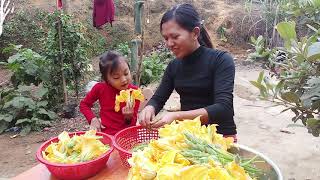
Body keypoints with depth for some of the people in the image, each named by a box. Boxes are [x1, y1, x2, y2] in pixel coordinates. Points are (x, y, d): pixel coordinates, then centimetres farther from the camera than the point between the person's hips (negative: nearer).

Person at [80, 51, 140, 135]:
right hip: (104, 134, 1)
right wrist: (93, 119, -4)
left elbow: (133, 124, -3)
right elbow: (84, 104, 11)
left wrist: (129, 118, -24)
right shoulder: (100, 88, -7)